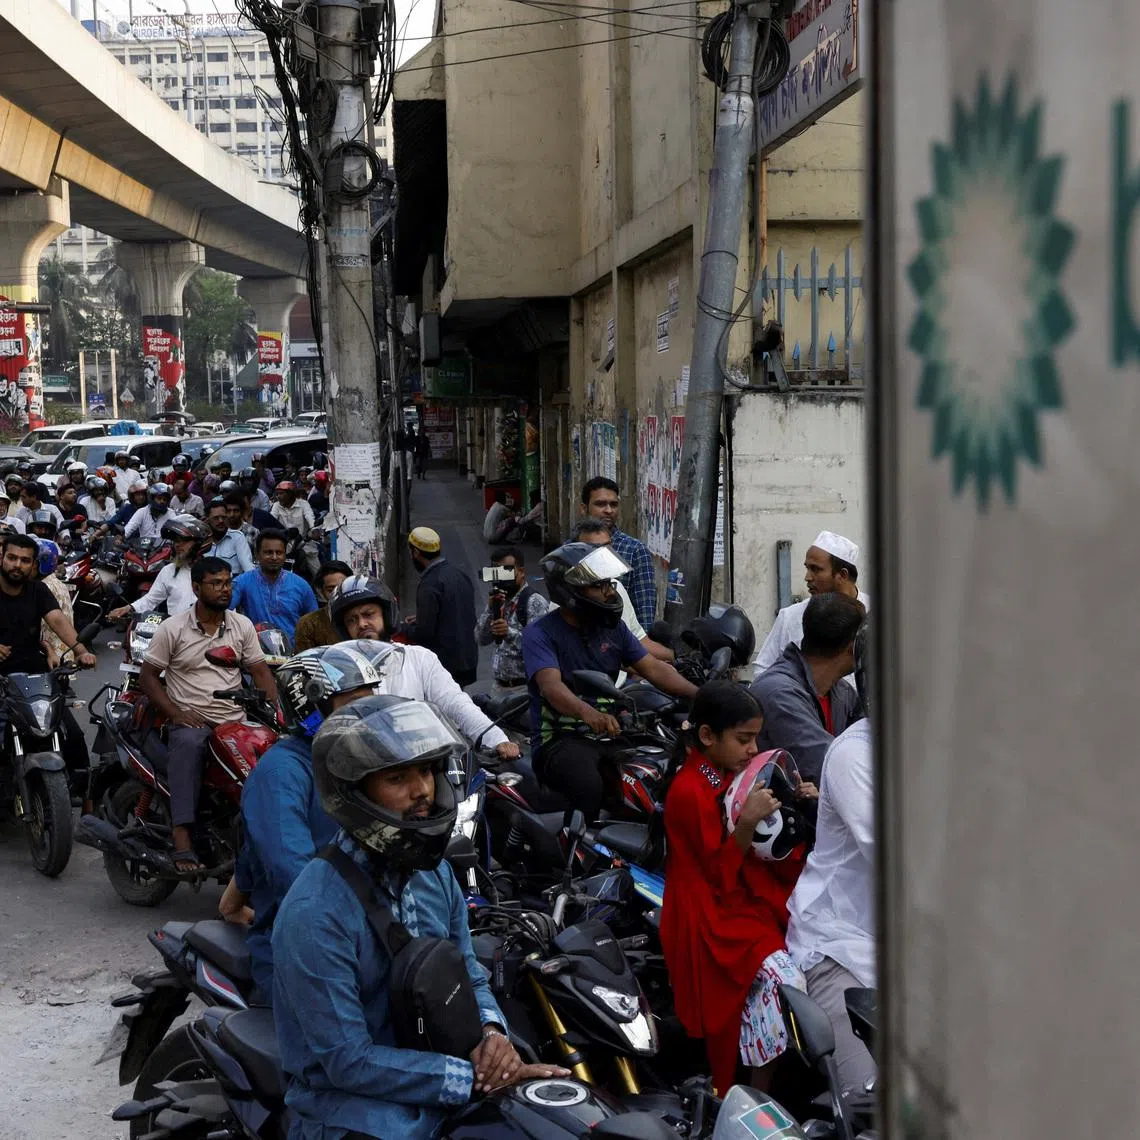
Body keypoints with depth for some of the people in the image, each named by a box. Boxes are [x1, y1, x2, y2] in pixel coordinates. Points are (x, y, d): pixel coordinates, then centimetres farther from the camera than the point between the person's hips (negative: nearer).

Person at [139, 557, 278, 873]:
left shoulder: (242, 625, 12)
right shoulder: (173, 628, 2)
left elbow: (260, 671, 10)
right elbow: (148, 676, 2)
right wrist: (176, 714, -11)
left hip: (235, 721, 4)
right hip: (191, 719, -4)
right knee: (188, 743, -38)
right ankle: (182, 837, -43)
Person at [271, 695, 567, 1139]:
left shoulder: (434, 873, 3)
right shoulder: (316, 914, -22)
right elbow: (348, 1062, -22)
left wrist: (491, 1032, -9)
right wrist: (471, 1078, -23)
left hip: (436, 1086, 7)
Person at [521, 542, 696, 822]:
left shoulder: (613, 626, 12)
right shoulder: (539, 633, -8)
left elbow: (654, 668, 7)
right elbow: (551, 686, -26)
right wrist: (587, 712, -47)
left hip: (610, 734, 6)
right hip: (560, 739, -6)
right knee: (589, 787, -37)